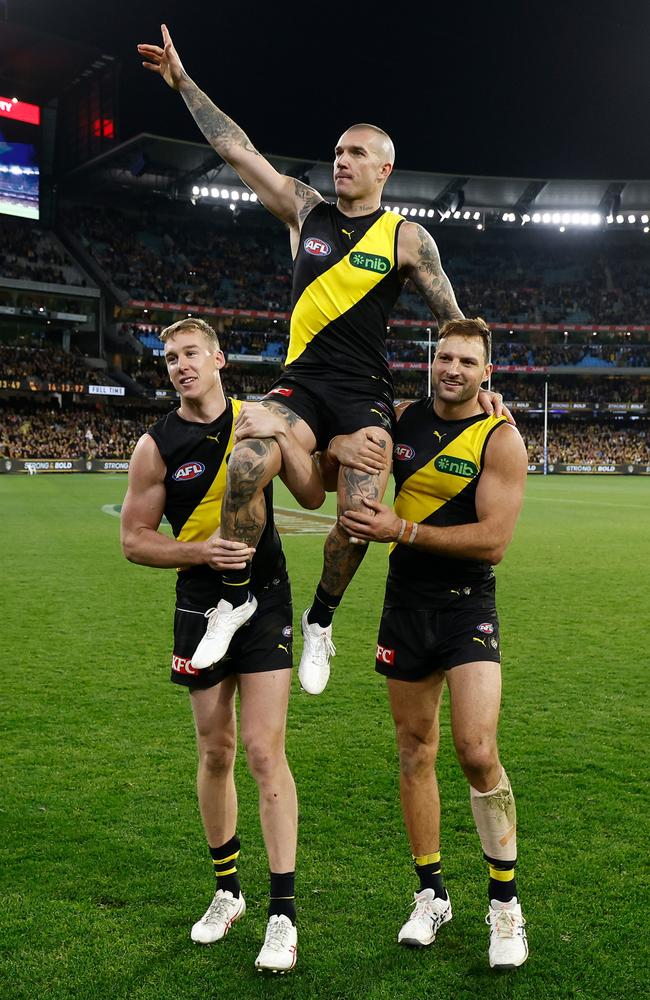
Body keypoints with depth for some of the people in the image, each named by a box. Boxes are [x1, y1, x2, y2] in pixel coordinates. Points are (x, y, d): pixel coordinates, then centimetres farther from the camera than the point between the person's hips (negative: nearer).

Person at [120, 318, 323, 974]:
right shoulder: (157, 444, -2)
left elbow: (313, 496, -2)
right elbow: (134, 538, -1)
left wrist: (278, 437, -17)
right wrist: (200, 551, -18)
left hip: (265, 602, -1)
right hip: (200, 610, 1)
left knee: (264, 752, -8)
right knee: (216, 754, 10)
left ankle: (282, 913, 1)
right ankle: (227, 891, 30)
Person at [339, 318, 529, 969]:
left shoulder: (500, 439, -9)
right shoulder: (402, 418, 5)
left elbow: (492, 541, -18)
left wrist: (401, 530, -21)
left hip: (467, 608, -4)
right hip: (405, 604, 5)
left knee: (478, 753, -14)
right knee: (414, 753, 10)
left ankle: (505, 902, 6)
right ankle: (431, 893, 26)